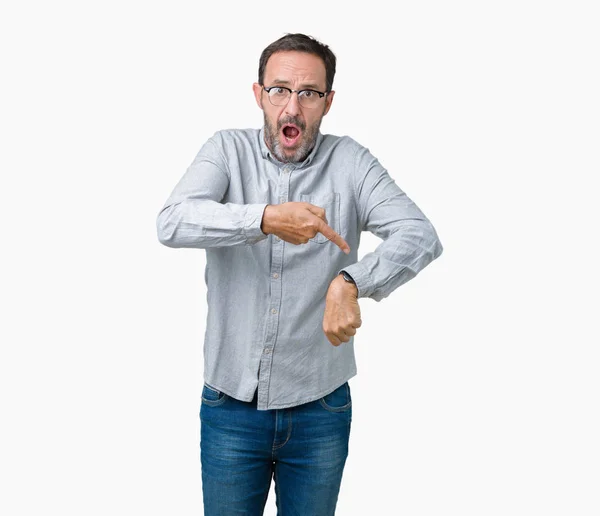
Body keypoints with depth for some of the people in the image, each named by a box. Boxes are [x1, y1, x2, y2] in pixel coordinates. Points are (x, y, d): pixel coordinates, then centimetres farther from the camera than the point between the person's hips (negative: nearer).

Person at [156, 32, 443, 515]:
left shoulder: (350, 161, -4)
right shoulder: (229, 150, -3)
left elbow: (420, 235, -16)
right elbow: (172, 223, -20)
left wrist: (350, 281, -33)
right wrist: (266, 217, -34)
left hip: (321, 408, 0)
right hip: (231, 405, 0)